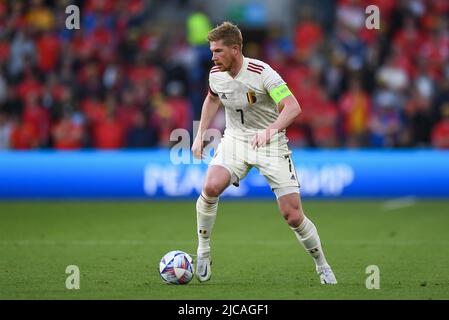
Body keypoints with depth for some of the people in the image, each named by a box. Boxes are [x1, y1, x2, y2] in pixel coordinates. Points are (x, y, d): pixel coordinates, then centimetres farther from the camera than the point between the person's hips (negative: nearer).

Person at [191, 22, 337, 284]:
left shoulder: (262, 73, -22)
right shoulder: (216, 74, -4)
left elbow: (293, 107, -32)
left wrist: (270, 130, -48)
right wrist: (201, 135, 15)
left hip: (270, 143, -4)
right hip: (235, 140, 4)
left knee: (293, 216, -8)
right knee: (211, 187, -26)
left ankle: (322, 266, 16)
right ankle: (203, 251, -8)